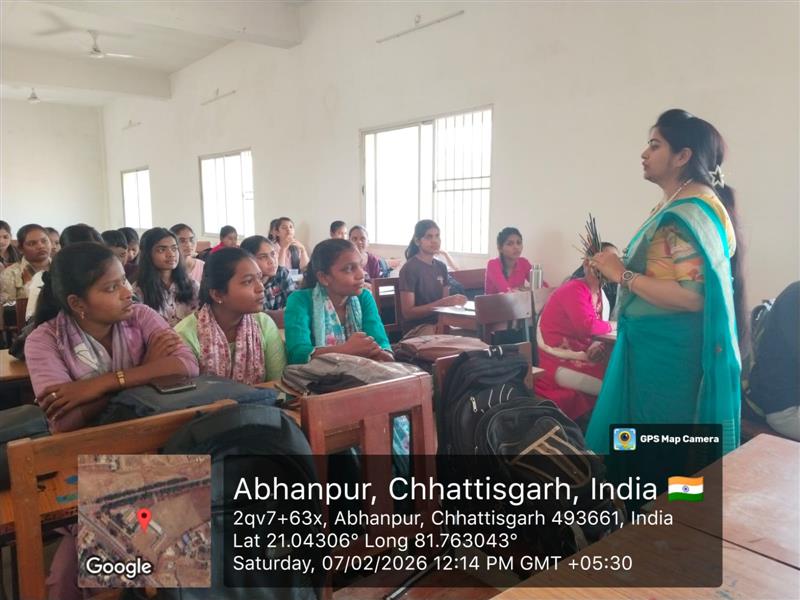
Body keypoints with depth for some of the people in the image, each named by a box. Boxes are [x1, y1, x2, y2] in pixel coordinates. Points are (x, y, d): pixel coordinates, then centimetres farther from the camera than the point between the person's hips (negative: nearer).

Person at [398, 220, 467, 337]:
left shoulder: (441, 266, 12)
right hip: (416, 328, -7)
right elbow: (408, 312, -14)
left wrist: (454, 301, -7)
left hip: (440, 323, 7)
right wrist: (442, 303, -23)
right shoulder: (409, 268, -9)